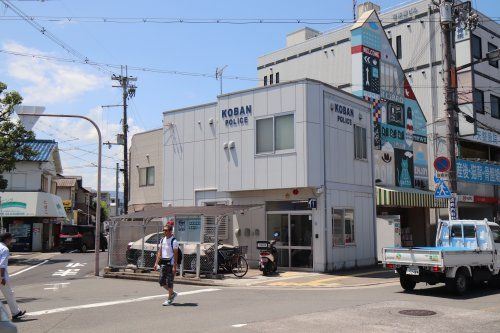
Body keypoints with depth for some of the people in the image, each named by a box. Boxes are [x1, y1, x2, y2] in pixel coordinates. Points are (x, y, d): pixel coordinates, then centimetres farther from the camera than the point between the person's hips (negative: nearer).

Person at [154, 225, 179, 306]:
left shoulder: (174, 241, -11)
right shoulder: (162, 240, 10)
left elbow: (175, 254, -13)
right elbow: (159, 252, 15)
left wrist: (174, 266, -18)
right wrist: (156, 262, 9)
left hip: (170, 263, -7)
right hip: (163, 263, 7)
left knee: (169, 281, -2)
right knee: (162, 281, 6)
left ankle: (169, 299, 10)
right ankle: (173, 293, 25)